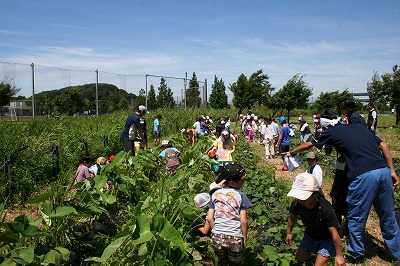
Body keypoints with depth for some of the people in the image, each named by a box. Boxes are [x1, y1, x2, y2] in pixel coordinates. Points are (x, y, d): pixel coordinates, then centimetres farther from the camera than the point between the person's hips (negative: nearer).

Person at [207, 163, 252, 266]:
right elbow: (243, 221, -9)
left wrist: (216, 231, 14)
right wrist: (244, 238, 2)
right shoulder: (240, 196, -6)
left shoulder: (215, 194, 4)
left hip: (217, 237, 3)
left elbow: (209, 218, 2)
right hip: (235, 238, -3)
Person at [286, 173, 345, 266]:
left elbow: (334, 233, -32)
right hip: (310, 235, 5)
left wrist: (339, 255, -24)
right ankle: (314, 249, 49)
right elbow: (293, 217, -3)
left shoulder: (325, 209, -41)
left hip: (326, 239, -5)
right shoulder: (297, 204, -26)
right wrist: (289, 233, 11)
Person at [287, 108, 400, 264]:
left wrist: (291, 152, 38)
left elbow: (307, 145, 21)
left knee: (356, 217, 13)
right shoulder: (358, 127, 21)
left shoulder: (331, 132, 8)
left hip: (363, 175, -6)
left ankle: (357, 254, 27)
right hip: (384, 171, 6)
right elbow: (384, 146, 17)